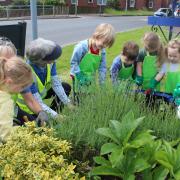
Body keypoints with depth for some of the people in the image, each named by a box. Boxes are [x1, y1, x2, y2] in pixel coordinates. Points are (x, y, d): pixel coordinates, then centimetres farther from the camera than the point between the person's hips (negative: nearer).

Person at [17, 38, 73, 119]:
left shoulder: (50, 62, -24)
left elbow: (56, 83, -17)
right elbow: (37, 102, -35)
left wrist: (68, 103, -20)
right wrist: (56, 116, -36)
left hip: (41, 92, 6)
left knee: (66, 87, 0)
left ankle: (53, 117, 9)